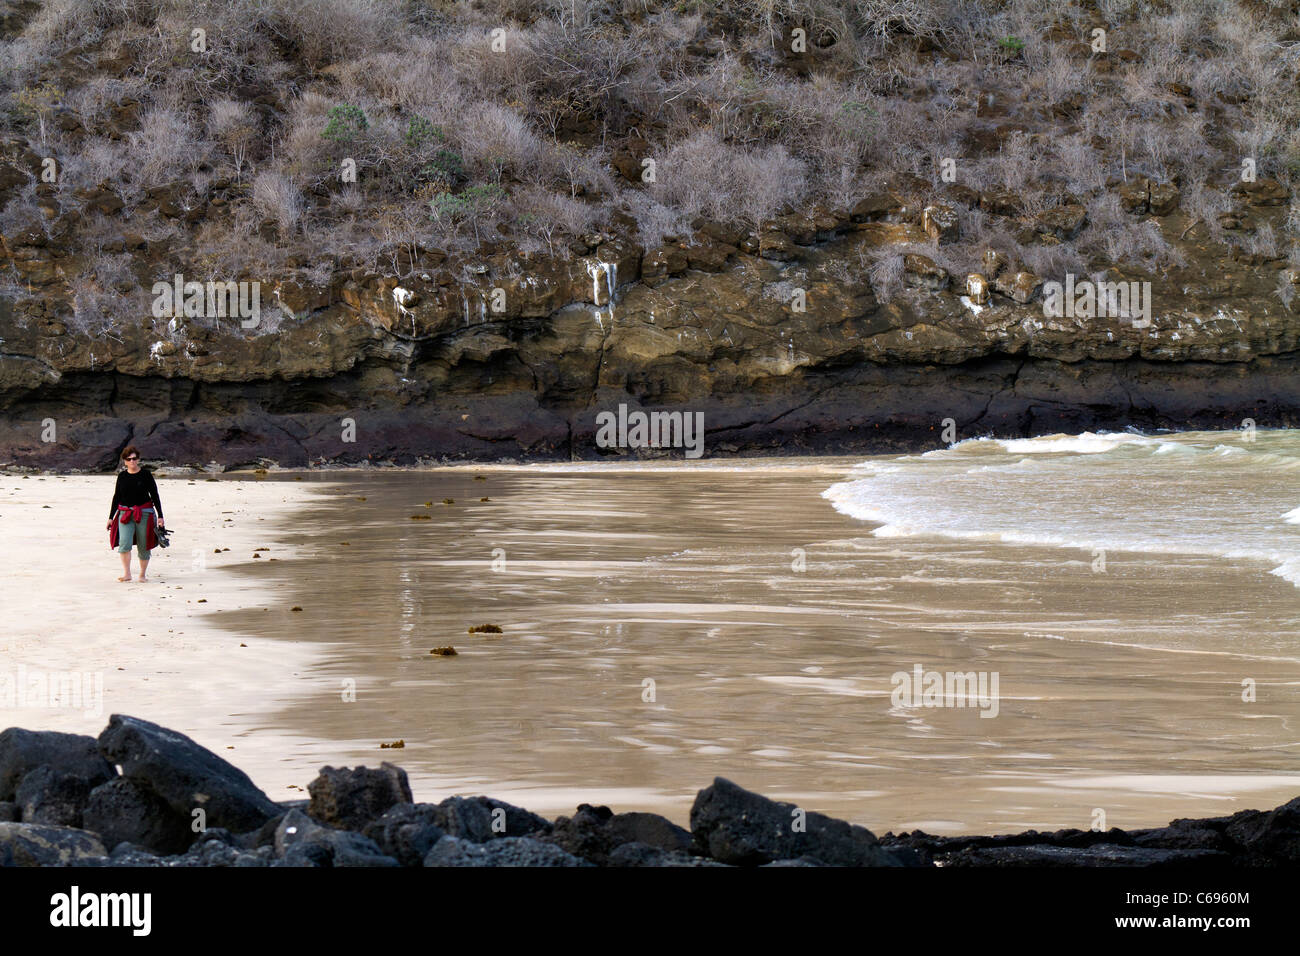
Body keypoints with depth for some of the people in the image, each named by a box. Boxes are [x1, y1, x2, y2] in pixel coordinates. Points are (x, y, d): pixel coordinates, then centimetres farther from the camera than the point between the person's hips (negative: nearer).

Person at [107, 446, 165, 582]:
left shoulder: (146, 475, 1)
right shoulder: (122, 476, 8)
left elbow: (155, 496, 3)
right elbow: (116, 497, 16)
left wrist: (160, 516, -2)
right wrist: (111, 517, 15)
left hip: (144, 514, -1)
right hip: (125, 514, 1)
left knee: (143, 546, 3)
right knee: (124, 543, -17)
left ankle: (142, 575, 16)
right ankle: (126, 573, -16)